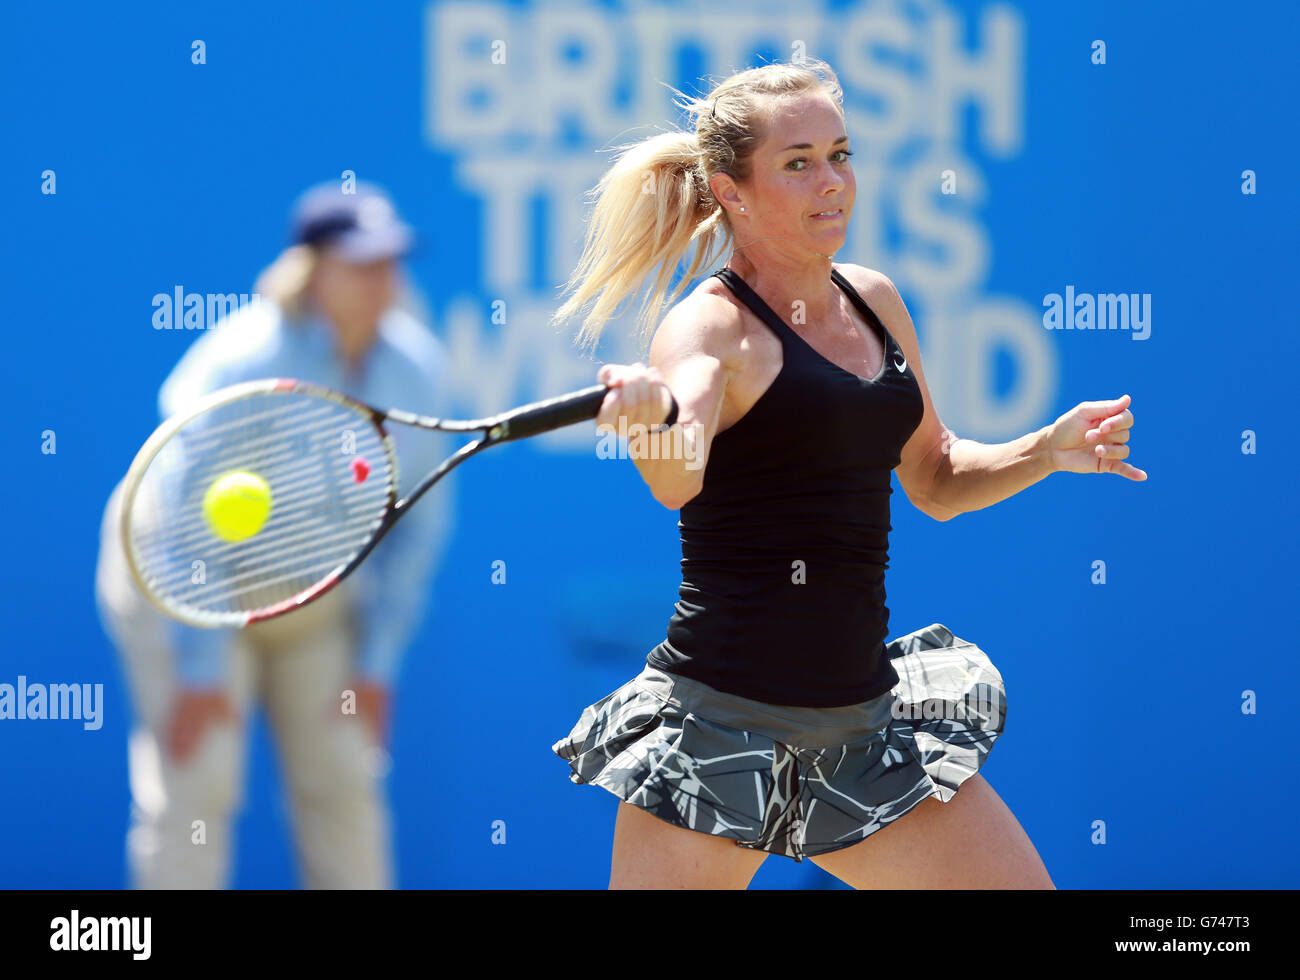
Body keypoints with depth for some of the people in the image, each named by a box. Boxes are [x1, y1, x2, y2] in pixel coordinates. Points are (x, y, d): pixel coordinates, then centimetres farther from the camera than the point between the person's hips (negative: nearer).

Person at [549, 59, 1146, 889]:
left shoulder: (874, 301, 10)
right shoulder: (711, 324, -11)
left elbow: (934, 479, 24)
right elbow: (676, 479, -32)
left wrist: (1047, 451, 6)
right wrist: (651, 411, -55)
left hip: (863, 713, 6)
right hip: (724, 718, -6)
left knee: (1021, 885, 3)